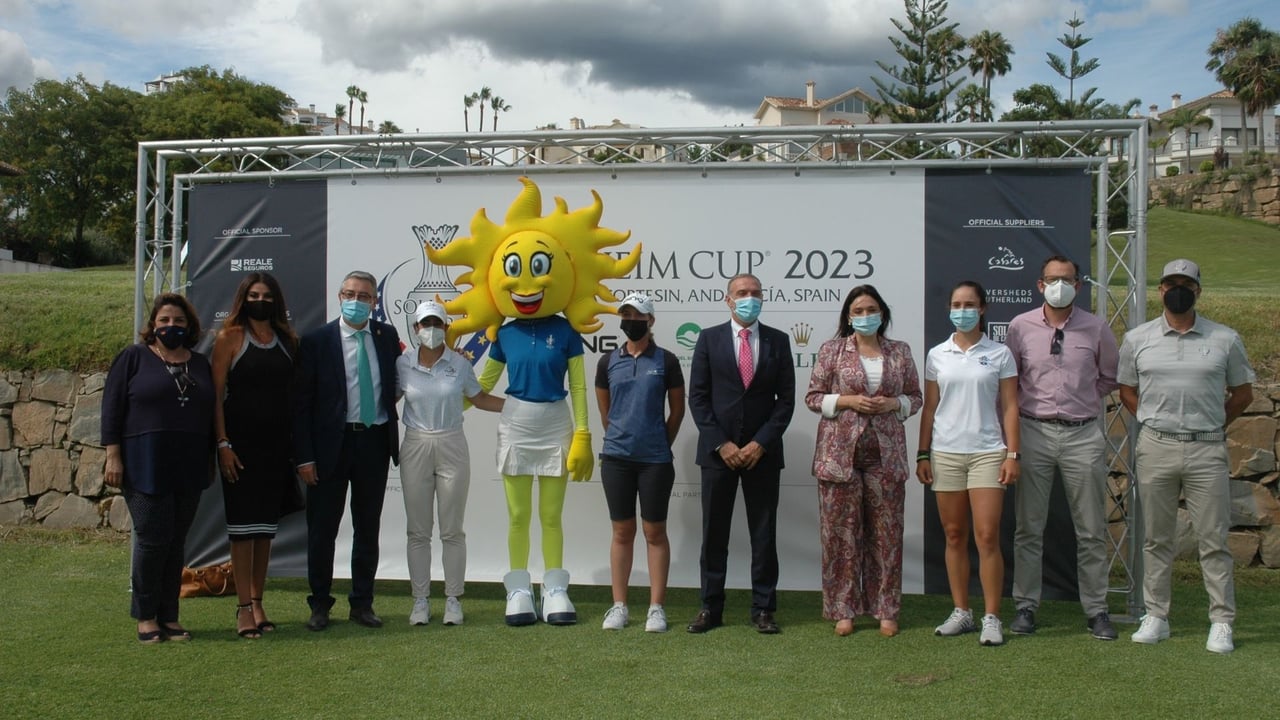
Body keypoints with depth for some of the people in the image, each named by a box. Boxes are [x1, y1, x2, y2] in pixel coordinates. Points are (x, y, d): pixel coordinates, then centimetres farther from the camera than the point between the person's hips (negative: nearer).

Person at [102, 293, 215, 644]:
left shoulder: (200, 364, 14)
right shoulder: (133, 358, 2)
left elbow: (210, 414, 17)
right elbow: (112, 407, -2)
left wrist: (210, 460, 14)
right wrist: (113, 456, -9)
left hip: (188, 468, 4)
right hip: (145, 467, -4)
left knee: (176, 543, 7)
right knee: (153, 539, -5)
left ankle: (169, 616, 15)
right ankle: (146, 616, 9)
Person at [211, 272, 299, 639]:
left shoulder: (288, 341, 9)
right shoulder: (230, 338, -2)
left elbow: (295, 393, 11)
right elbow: (216, 395, -5)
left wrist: (297, 444, 4)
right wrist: (223, 444, -12)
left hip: (277, 443, 4)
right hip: (240, 441, -4)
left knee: (266, 526, 9)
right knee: (243, 525, -2)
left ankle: (258, 603, 19)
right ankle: (244, 608, 4)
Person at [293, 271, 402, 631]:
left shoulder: (386, 336, 5)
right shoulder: (316, 341, -3)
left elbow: (397, 381, 18)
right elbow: (301, 402, -4)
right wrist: (304, 456, -10)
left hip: (375, 443, 3)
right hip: (331, 444, -3)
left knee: (368, 528, 10)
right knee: (322, 529, 5)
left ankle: (362, 603, 21)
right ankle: (319, 604, 19)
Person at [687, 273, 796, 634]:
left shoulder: (778, 341, 5)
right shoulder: (709, 339, 3)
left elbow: (786, 398, 1)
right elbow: (697, 397, 0)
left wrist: (760, 443, -9)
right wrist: (721, 444, -9)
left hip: (762, 451, 0)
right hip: (718, 451, 0)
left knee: (764, 533, 5)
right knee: (714, 533, 5)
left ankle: (763, 608, 13)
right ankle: (711, 607, 13)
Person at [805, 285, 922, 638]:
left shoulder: (900, 351, 9)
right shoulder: (832, 349, 3)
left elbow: (915, 397, 14)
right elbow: (813, 396, 3)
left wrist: (893, 404, -7)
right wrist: (848, 401, -12)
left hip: (886, 452, 2)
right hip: (840, 450, -1)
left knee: (886, 531, 4)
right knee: (840, 530, 1)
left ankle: (885, 609, 15)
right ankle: (843, 609, 11)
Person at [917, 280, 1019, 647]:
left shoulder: (999, 354, 4)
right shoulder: (937, 355, 9)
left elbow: (1009, 407, 3)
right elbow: (929, 408, 11)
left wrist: (1012, 454, -5)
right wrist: (922, 455, 6)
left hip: (987, 452, -2)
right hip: (945, 453, 2)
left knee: (987, 537, -7)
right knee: (954, 537, 7)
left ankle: (992, 618, 0)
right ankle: (961, 612, 16)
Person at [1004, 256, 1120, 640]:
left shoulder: (1096, 329, 2)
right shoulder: (1020, 327, 2)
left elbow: (1110, 376, 17)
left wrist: (1083, 399, 9)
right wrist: (1026, 405, 4)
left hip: (1083, 435, 0)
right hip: (1033, 432, 0)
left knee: (1091, 530, 6)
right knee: (1028, 527, 5)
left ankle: (1096, 609, 16)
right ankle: (1025, 606, 14)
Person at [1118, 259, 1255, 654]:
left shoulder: (1225, 339, 3)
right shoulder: (1137, 339, 5)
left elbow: (1242, 393, 12)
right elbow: (1127, 390, 14)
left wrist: (1210, 425, 5)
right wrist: (1155, 424, 5)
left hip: (1207, 449, -1)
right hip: (1155, 448, 1)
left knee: (1213, 540, 1)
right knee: (1157, 539, 8)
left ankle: (1221, 623, 9)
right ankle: (1156, 617, 16)